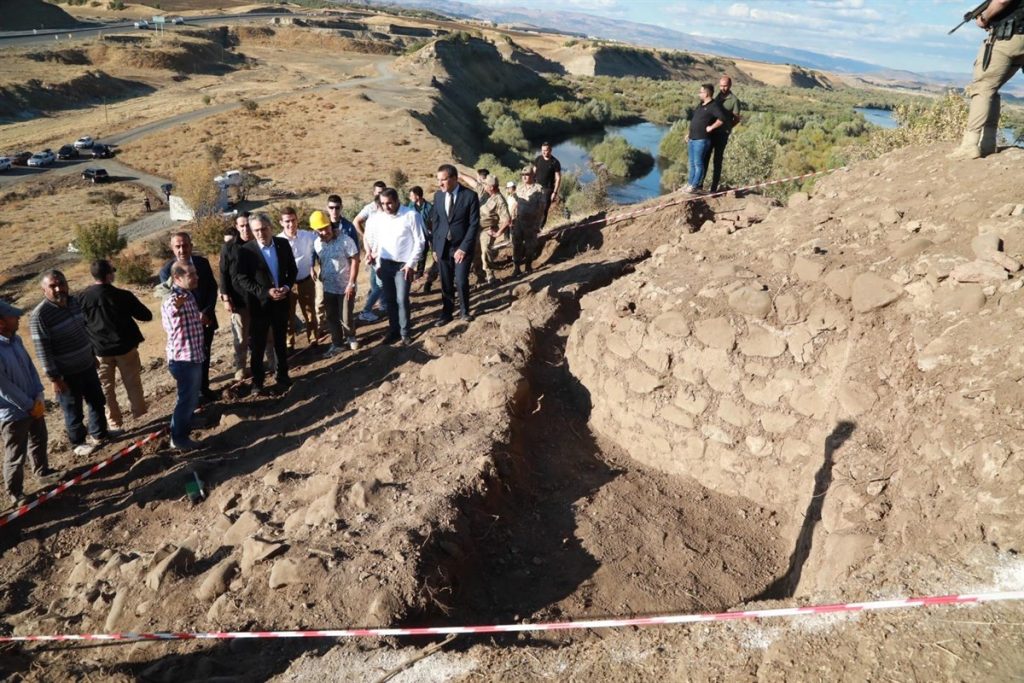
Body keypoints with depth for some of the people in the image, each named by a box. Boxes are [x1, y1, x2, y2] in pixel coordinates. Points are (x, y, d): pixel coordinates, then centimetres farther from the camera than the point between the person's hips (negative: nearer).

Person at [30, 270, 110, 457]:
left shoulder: (74, 301, -1)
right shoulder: (40, 315, -22)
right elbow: (42, 350, -20)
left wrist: (92, 354, 19)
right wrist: (54, 378, -18)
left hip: (87, 365, 7)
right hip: (66, 373, -7)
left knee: (97, 401, 20)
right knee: (74, 411, 11)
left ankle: (99, 434, 40)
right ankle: (78, 442, 32)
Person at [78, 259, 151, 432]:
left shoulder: (82, 297, -8)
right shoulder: (123, 296, -16)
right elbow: (147, 316, -7)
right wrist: (130, 310, 11)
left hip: (99, 350, 2)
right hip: (125, 346, -2)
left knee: (106, 387, 14)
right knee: (132, 383, 16)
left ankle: (114, 421, 22)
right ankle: (139, 411, 28)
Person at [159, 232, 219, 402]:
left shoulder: (202, 262, -4)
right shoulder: (166, 270, -13)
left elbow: (213, 288, -2)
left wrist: (206, 312, -15)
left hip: (207, 319, 3)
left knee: (205, 356, 17)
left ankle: (204, 387, 36)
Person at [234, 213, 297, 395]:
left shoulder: (283, 244, -2)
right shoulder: (246, 250, -12)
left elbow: (292, 270, 6)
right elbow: (241, 279, -12)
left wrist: (287, 287, -12)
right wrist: (265, 292, -21)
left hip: (281, 302, 3)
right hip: (259, 304, -3)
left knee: (281, 342, 18)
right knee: (257, 346, 8)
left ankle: (282, 375, 34)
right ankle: (257, 383, 21)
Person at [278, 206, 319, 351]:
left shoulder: (308, 236, -9)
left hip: (306, 282, 1)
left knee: (310, 314, 16)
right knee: (288, 317, 14)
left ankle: (314, 341, 32)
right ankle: (289, 346, 29)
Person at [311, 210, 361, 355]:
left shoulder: (345, 239, -17)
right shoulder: (317, 243, -2)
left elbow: (355, 261, -15)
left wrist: (351, 283, -17)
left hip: (345, 287, -4)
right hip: (328, 287, 5)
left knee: (346, 317, 4)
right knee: (330, 317, 11)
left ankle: (350, 337, 33)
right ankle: (337, 343, 28)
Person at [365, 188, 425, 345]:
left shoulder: (411, 215, -12)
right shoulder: (377, 217, 1)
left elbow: (420, 241, -9)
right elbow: (374, 241, 10)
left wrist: (411, 263, -11)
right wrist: (377, 264, 7)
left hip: (403, 264, -4)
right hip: (385, 264, 4)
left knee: (402, 300, -5)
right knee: (390, 299, 10)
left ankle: (405, 332, 10)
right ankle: (393, 330, 23)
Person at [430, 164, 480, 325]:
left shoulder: (470, 196, -10)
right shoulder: (438, 196, 4)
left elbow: (474, 225, -11)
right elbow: (435, 222, 10)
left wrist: (464, 248, -15)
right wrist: (435, 247, 6)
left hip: (462, 246, -4)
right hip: (443, 246, 4)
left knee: (461, 281, -4)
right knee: (445, 283, 7)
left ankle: (464, 310, 20)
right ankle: (447, 313, 22)